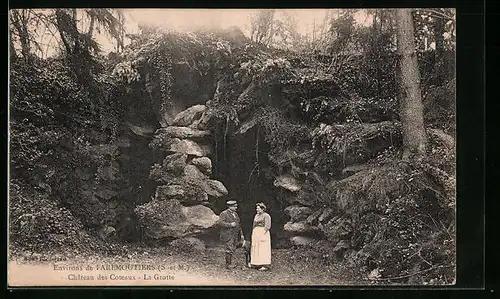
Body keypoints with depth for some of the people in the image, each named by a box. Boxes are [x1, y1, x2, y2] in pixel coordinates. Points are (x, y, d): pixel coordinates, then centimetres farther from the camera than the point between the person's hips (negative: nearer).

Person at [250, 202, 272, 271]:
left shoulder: (266, 216, -8)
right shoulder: (256, 216, 16)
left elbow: (267, 226, -13)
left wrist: (263, 234, -20)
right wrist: (253, 235, 14)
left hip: (263, 233, -9)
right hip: (255, 233, 9)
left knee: (263, 249, -10)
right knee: (256, 248, 7)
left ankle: (265, 265, -9)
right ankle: (258, 264, 12)